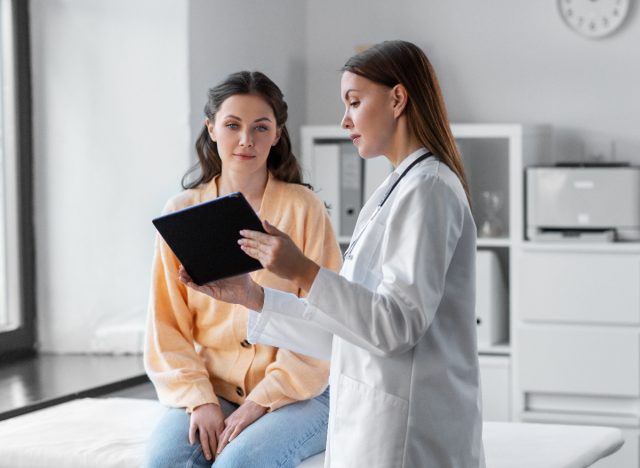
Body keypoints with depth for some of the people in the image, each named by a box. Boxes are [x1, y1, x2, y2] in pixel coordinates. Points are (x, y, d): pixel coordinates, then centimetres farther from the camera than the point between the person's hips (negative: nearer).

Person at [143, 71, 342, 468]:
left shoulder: (303, 208, -4)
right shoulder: (182, 213, 5)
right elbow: (166, 324, 4)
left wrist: (262, 401, -13)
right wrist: (199, 400, -9)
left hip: (296, 394, -2)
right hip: (211, 390, 3)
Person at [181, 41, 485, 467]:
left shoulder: (426, 188, -12)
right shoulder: (400, 190, 17)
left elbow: (398, 325, -20)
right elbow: (344, 329, 14)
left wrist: (304, 272, -25)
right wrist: (251, 297, 8)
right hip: (376, 427, 9)